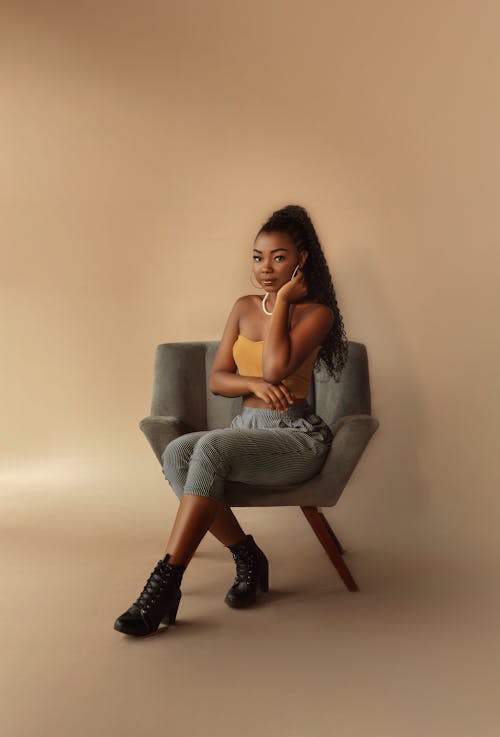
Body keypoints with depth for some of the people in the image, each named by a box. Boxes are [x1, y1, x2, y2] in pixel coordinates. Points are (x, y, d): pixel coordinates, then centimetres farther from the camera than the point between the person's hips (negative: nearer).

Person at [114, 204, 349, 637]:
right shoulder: (244, 307, 13)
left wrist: (283, 300, -9)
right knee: (176, 453, -26)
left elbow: (276, 367, -20)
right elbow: (216, 379, 7)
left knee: (212, 447, -34)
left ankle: (165, 583, -29)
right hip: (247, 428, 6)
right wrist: (254, 384, -14)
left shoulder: (317, 313, -2)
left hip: (297, 437, -5)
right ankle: (247, 557, -11)